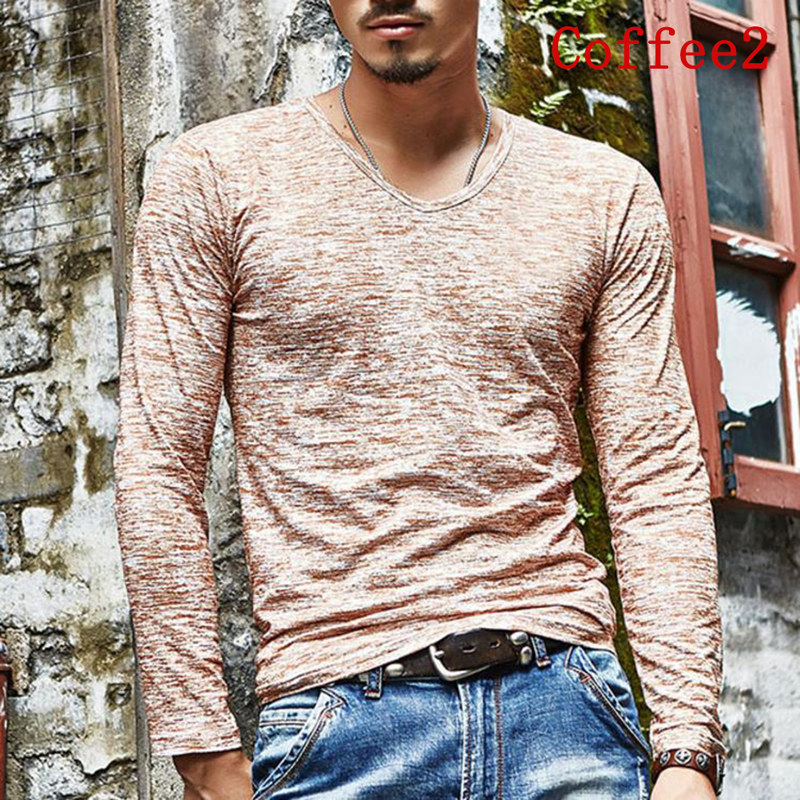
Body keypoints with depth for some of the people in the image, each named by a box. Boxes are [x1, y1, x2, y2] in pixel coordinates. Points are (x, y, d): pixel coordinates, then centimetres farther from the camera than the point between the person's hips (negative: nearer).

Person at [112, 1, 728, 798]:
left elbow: (659, 482, 6)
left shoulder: (609, 195, 9)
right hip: (336, 723, -1)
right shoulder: (214, 176, 3)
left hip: (567, 708, 2)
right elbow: (157, 472, 0)